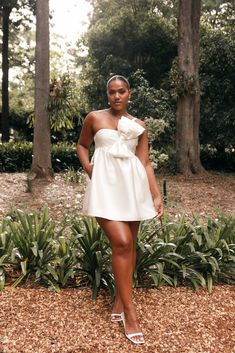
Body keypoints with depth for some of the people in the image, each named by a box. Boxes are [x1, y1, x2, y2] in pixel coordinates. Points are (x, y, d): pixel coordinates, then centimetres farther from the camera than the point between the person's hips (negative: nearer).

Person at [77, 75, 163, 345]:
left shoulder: (139, 126, 11)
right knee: (121, 243, -15)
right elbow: (82, 145, 18)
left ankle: (119, 300, 23)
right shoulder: (94, 118, 6)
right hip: (106, 185, -3)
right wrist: (88, 169, 0)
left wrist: (156, 194, 1)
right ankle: (129, 310, -3)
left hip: (132, 185, 4)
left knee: (129, 245, 7)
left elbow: (145, 163, 8)